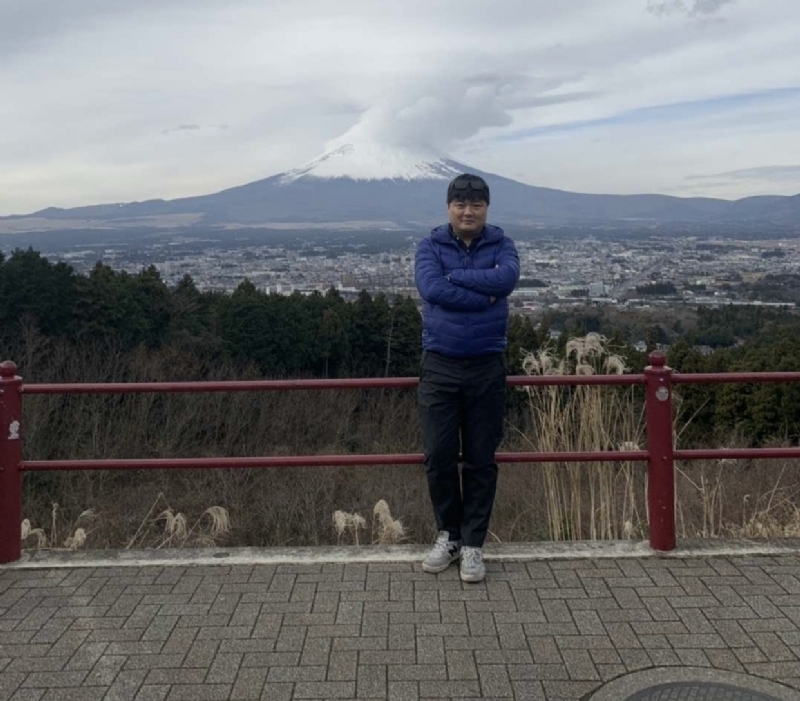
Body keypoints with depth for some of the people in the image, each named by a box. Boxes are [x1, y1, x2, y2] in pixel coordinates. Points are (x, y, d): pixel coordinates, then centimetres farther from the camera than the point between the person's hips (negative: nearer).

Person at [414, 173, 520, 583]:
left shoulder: (501, 245, 4)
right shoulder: (430, 246, 3)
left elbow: (507, 278, -18)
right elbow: (430, 289, -17)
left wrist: (453, 277, -13)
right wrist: (484, 297, -15)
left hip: (486, 367, 0)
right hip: (439, 367, 0)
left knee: (481, 460, 5)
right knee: (438, 456, 2)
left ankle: (473, 544, 18)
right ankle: (448, 534, 22)